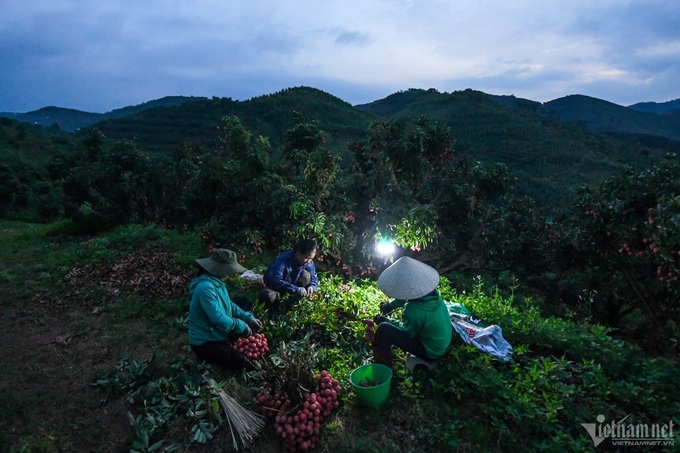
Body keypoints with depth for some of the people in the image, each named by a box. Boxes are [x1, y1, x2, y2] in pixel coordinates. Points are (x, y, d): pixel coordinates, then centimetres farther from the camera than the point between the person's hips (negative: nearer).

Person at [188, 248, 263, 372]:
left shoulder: (217, 282, 2)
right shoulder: (205, 287, -30)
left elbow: (229, 305, 10)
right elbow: (217, 318, -32)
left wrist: (249, 318, -2)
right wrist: (241, 325, -18)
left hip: (218, 333, 10)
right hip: (205, 342, -10)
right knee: (244, 364, -14)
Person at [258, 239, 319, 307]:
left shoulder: (309, 262, -16)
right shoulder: (283, 260, -33)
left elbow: (314, 278, -8)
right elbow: (276, 281, -39)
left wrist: (311, 287, -32)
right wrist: (296, 290, -45)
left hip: (292, 283, 4)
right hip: (274, 285, -4)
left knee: (306, 276, -23)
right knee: (267, 296, -36)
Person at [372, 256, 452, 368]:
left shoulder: (414, 311, -35)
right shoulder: (432, 292, -13)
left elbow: (407, 332, -13)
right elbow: (408, 296, 10)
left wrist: (385, 321, -2)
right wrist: (391, 305, 4)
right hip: (443, 343, 8)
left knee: (383, 329, -14)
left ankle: (382, 365, 10)